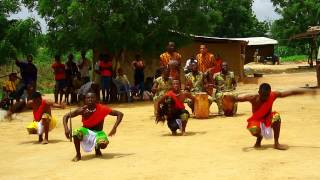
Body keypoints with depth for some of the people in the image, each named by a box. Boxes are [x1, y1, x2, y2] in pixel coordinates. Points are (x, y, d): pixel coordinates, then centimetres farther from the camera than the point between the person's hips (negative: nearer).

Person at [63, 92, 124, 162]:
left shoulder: (102, 109, -20)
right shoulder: (82, 110, -16)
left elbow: (120, 114, -17)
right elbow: (66, 116, -8)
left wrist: (114, 128, -29)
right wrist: (66, 129, -26)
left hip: (98, 133, 0)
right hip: (86, 131, 0)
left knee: (103, 144, -33)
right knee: (76, 133, -34)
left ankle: (97, 149, 9)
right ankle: (78, 154, -9)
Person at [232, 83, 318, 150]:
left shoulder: (273, 95, -18)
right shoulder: (253, 98, -24)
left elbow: (291, 92, -14)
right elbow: (237, 98, -28)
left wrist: (307, 91, -16)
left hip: (268, 120, 2)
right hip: (256, 121, -2)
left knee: (276, 116, -31)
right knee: (254, 130, -37)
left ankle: (276, 143, -18)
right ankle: (259, 138, 6)